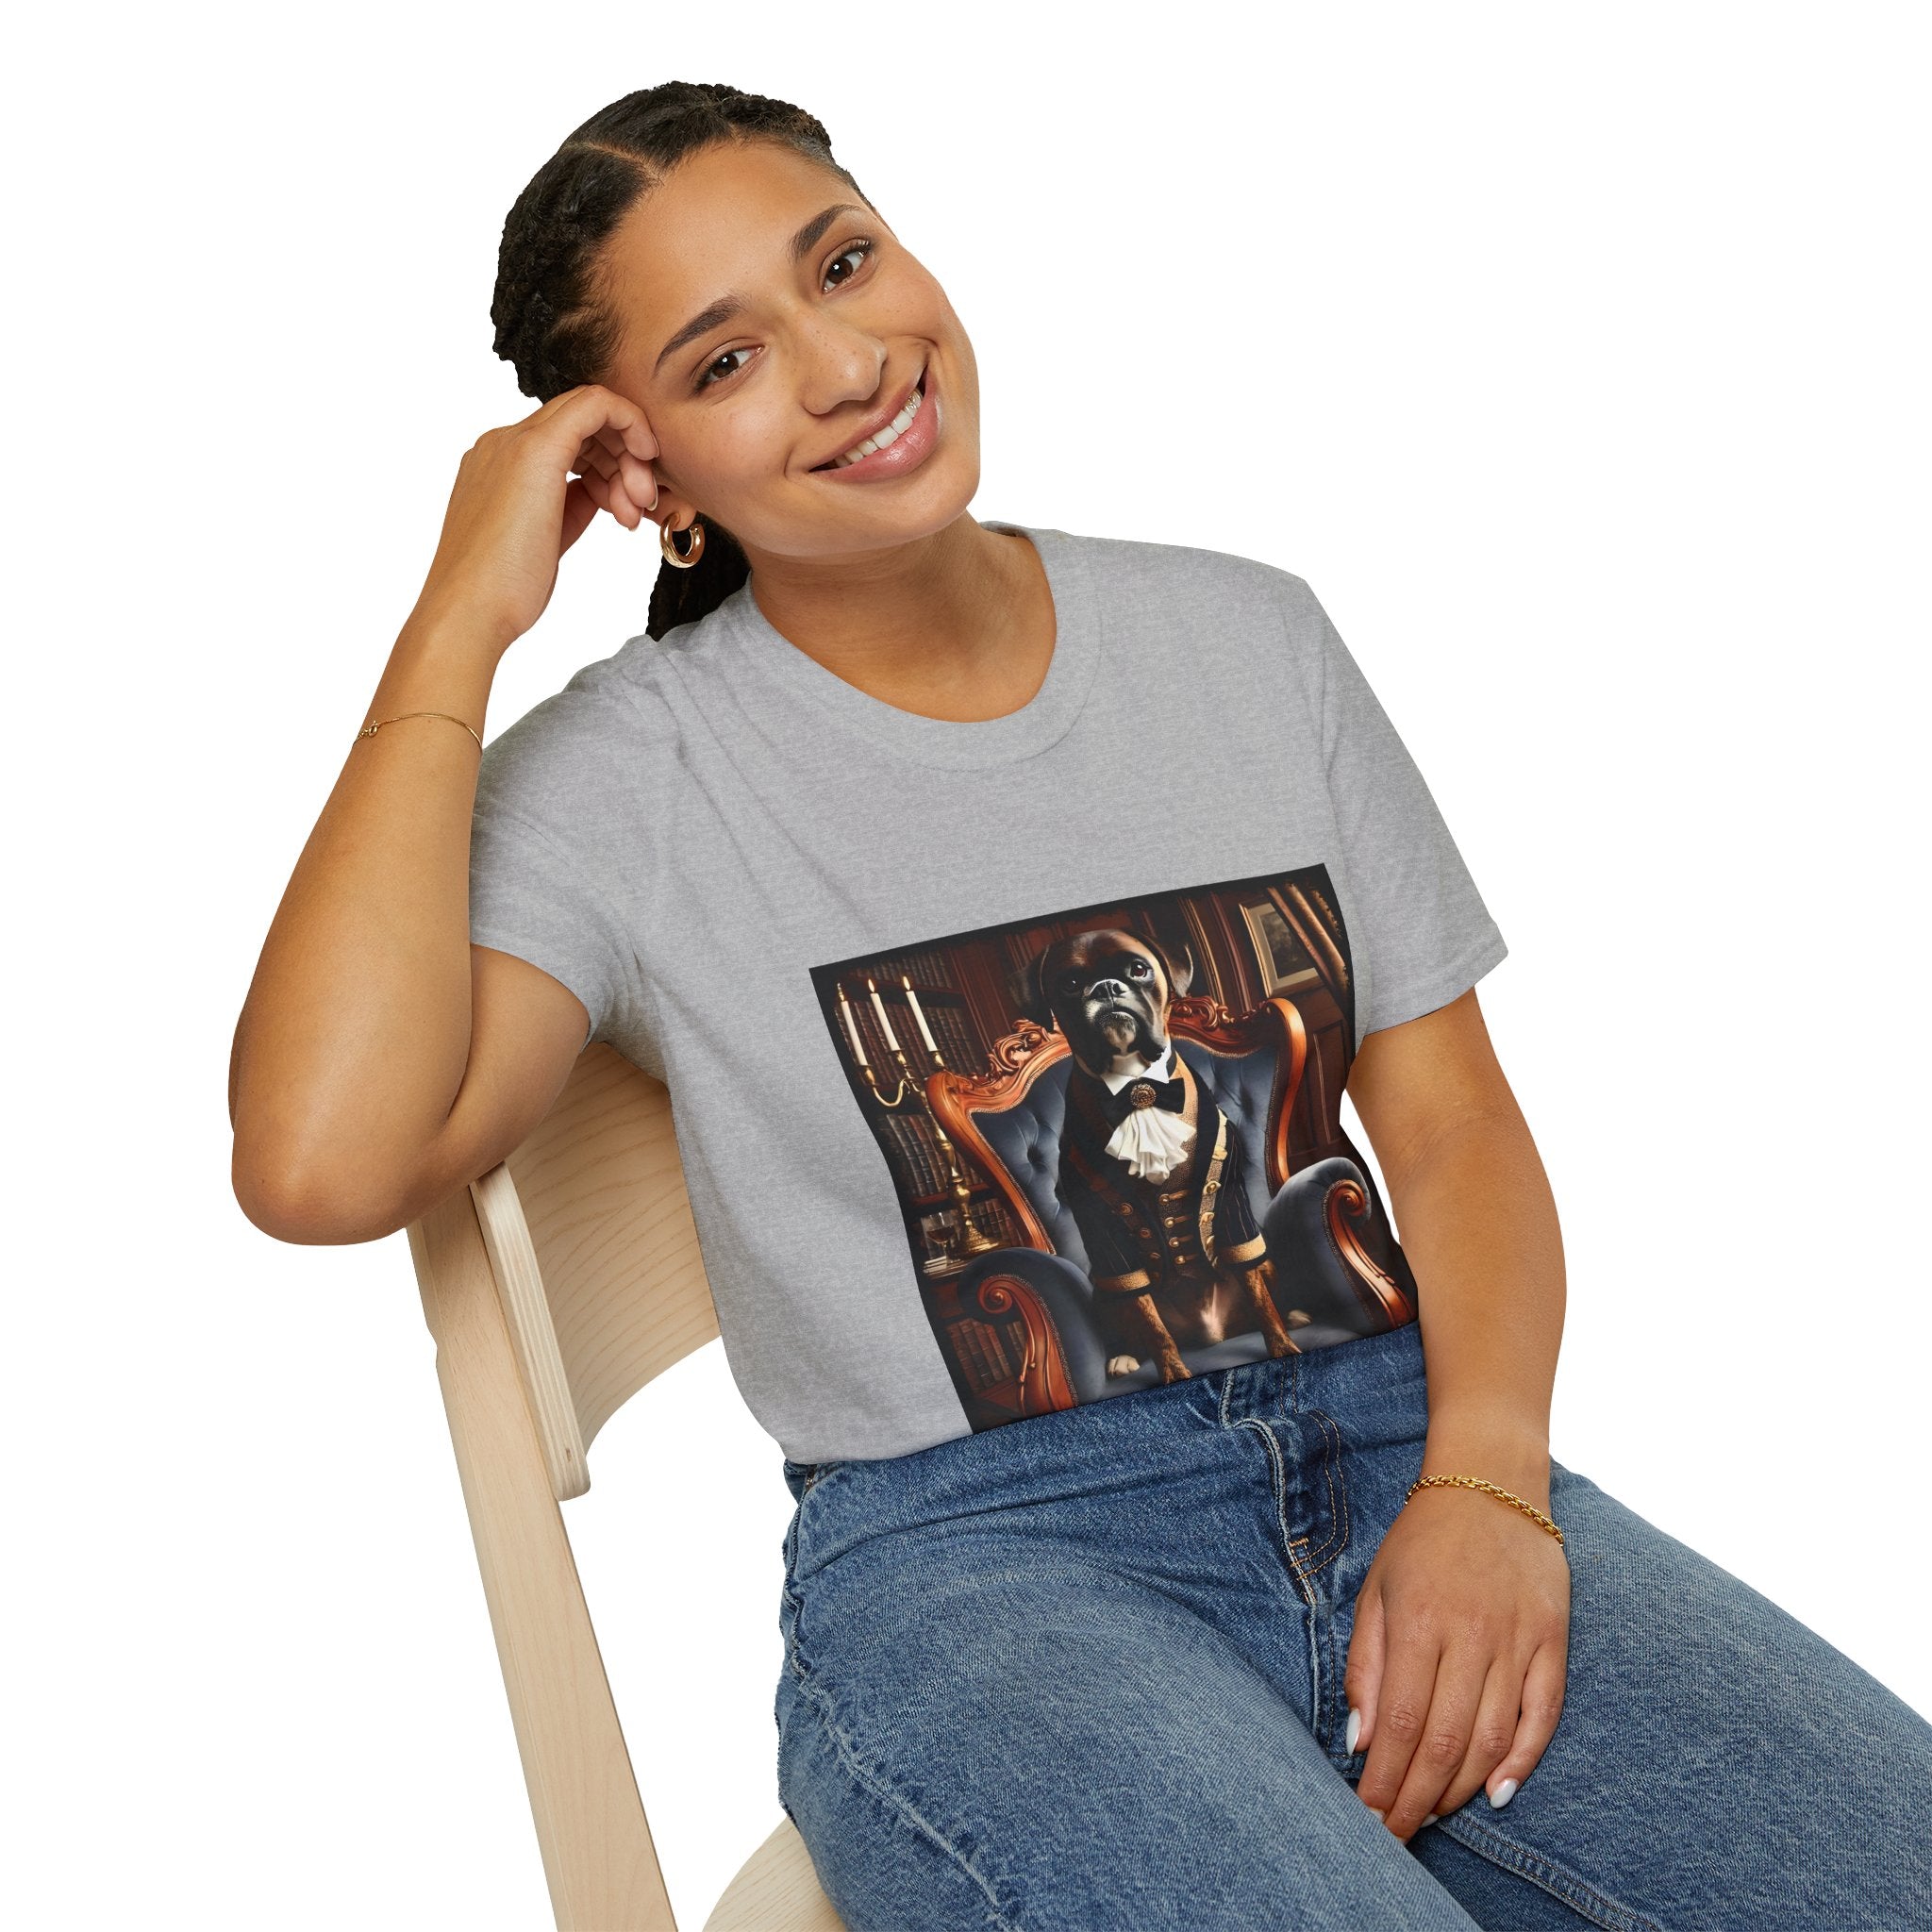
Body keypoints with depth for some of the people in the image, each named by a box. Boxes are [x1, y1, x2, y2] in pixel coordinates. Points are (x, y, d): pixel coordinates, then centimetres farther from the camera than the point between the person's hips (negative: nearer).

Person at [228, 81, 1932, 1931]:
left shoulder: (1247, 637, 11)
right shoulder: (624, 780, -1)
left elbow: (1451, 1113, 10)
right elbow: (321, 1163, -18)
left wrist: (1485, 1481, -9)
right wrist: (459, 623, -11)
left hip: (1400, 1454, 4)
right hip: (969, 1563, -3)